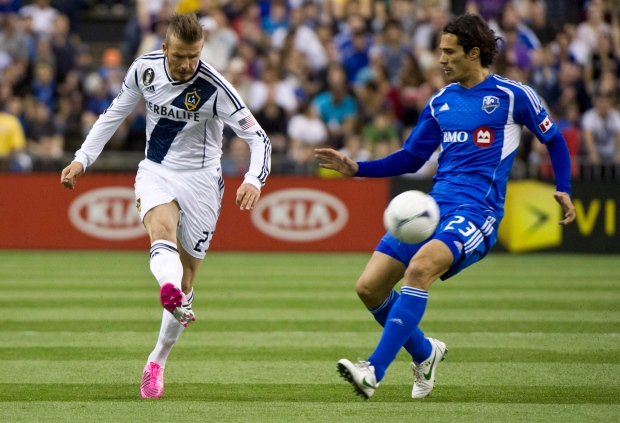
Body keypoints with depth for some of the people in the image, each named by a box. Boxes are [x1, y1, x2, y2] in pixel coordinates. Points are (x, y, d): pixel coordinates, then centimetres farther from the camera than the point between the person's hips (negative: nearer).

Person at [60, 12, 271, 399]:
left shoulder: (214, 87, -18)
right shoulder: (144, 70, -7)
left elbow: (257, 137, -17)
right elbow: (115, 113, 10)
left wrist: (254, 180, -36)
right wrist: (82, 159, 4)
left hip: (200, 178, -2)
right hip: (156, 172, 2)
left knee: (185, 279, 2)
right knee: (161, 227, -33)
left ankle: (157, 362, 20)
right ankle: (170, 291, -65)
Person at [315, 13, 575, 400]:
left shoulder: (513, 96, 1)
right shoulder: (440, 102, 16)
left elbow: (554, 140, 12)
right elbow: (411, 159, 22)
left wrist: (563, 189, -1)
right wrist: (356, 168, 11)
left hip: (477, 212, -7)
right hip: (434, 205, 7)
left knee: (419, 267, -33)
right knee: (370, 287, -5)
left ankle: (374, 371, -37)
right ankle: (424, 353, 22)